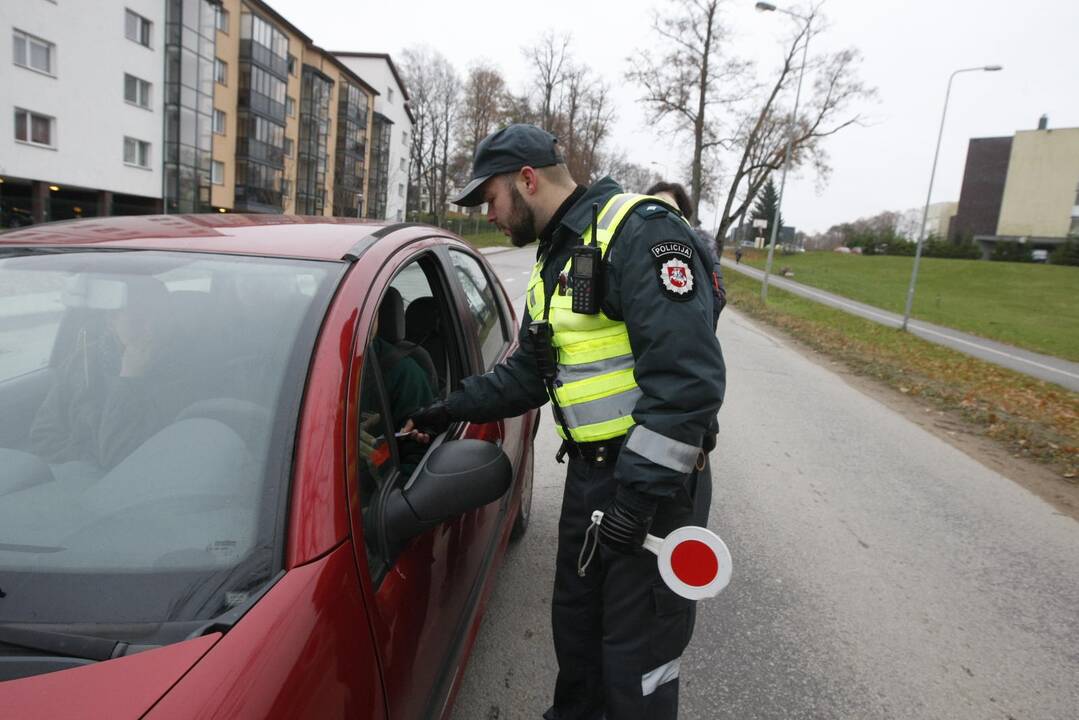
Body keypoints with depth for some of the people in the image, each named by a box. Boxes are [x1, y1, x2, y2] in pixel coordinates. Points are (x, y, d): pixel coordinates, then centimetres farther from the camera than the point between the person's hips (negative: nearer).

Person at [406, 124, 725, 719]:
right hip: (589, 471, 9)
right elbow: (527, 375, 20)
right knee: (574, 623, 24)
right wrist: (449, 411, 15)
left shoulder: (639, 231, -17)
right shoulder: (552, 264, 14)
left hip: (654, 481, -9)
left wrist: (641, 492, -24)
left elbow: (688, 377, -25)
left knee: (636, 656, 7)